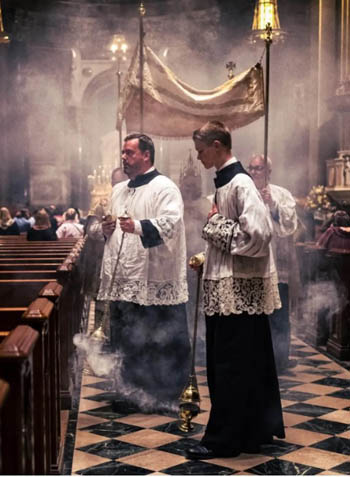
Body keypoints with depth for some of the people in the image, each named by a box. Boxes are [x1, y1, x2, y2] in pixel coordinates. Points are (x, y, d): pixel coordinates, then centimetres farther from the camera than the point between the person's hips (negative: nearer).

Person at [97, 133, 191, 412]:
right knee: (129, 339, 13)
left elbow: (171, 223, -21)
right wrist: (107, 229, 4)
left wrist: (138, 227, -36)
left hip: (154, 281, -7)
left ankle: (164, 396, 12)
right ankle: (132, 391, 27)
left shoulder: (164, 188, -6)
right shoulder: (119, 190, 18)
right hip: (124, 279, 8)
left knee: (160, 341, -1)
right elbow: (112, 227, 28)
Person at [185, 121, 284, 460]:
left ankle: (224, 439, 10)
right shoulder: (224, 181, 13)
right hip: (227, 285, 9)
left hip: (239, 289, -9)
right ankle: (258, 428, 28)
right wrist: (207, 260, 11)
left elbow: (258, 234, -24)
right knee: (249, 362, 16)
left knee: (231, 365, -1)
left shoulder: (240, 184, -16)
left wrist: (216, 223, -14)